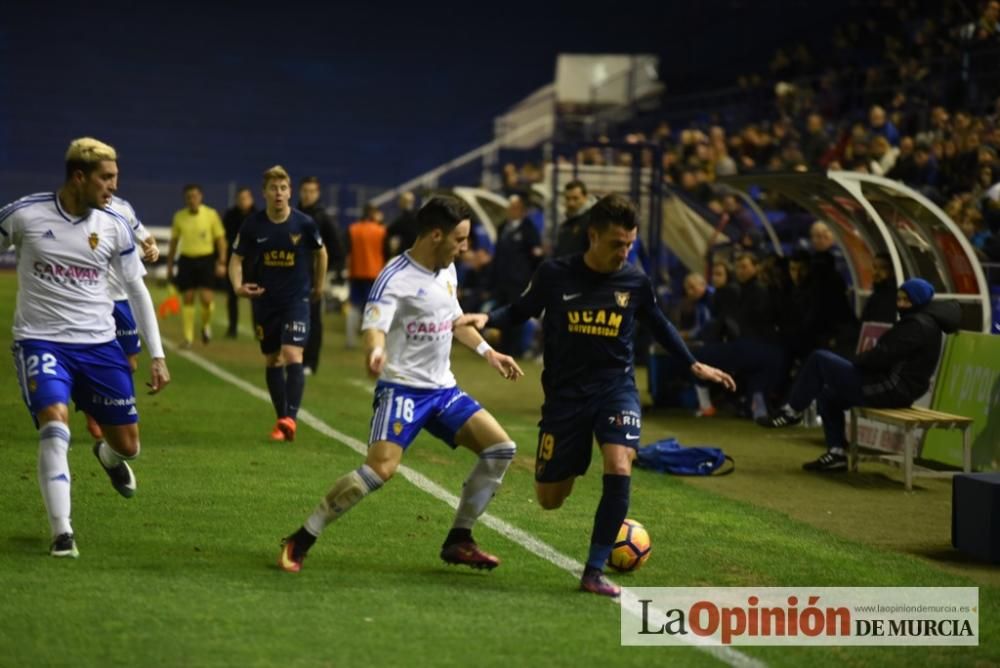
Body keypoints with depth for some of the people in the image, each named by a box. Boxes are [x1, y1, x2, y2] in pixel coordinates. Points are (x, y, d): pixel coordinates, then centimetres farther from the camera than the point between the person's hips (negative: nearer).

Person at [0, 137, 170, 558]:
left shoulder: (113, 227, -1)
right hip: (41, 340, -3)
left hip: (99, 344, 3)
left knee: (127, 444, 7)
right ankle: (62, 533, -20)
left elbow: (137, 290, 9)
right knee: (55, 425, -27)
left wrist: (157, 356, 6)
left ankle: (109, 457, 47)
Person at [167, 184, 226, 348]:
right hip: (186, 260, 2)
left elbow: (220, 239, 1)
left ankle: (206, 324, 19)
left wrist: (222, 262, -5)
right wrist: (169, 264, 12)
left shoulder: (211, 214, -4)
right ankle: (188, 337, 9)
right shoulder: (179, 216, 3)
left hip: (206, 260, -2)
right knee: (188, 299, 2)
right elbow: (174, 241, 13)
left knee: (207, 299, -11)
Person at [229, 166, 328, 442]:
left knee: (292, 355, -19)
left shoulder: (304, 224, -9)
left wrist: (318, 286, 17)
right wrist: (237, 286, -18)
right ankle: (281, 421, 21)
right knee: (272, 360, 10)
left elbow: (320, 253, 9)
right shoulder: (253, 225, -6)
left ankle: (290, 418, -25)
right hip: (264, 302, 3)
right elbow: (237, 258, 1)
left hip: (297, 300, -3)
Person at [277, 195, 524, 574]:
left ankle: (458, 541, 11)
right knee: (381, 468, -25)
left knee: (500, 449, 0)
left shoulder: (447, 271, 10)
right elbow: (374, 327, -29)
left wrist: (489, 353, 24)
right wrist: (375, 351, -51)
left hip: (443, 389, 8)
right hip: (402, 388, -8)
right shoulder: (396, 278, -16)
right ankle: (300, 541, -14)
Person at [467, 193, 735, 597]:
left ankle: (594, 571, -13)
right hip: (566, 392, 0)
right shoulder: (554, 275, -8)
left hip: (616, 386, 1)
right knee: (550, 499, 4)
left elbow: (659, 325, 16)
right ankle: (566, 466, 44)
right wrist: (487, 319, -13)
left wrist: (693, 365, 14)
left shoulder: (635, 283, -2)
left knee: (619, 468, -25)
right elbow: (521, 311, 6)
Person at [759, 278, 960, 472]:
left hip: (890, 390, -11)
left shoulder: (918, 325, -18)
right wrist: (864, 360, 5)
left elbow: (883, 356, -23)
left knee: (819, 359, -9)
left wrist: (859, 360, -4)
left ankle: (792, 412, 2)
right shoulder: (923, 321, 16)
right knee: (829, 395, 24)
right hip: (898, 389, 11)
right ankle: (837, 453, 16)